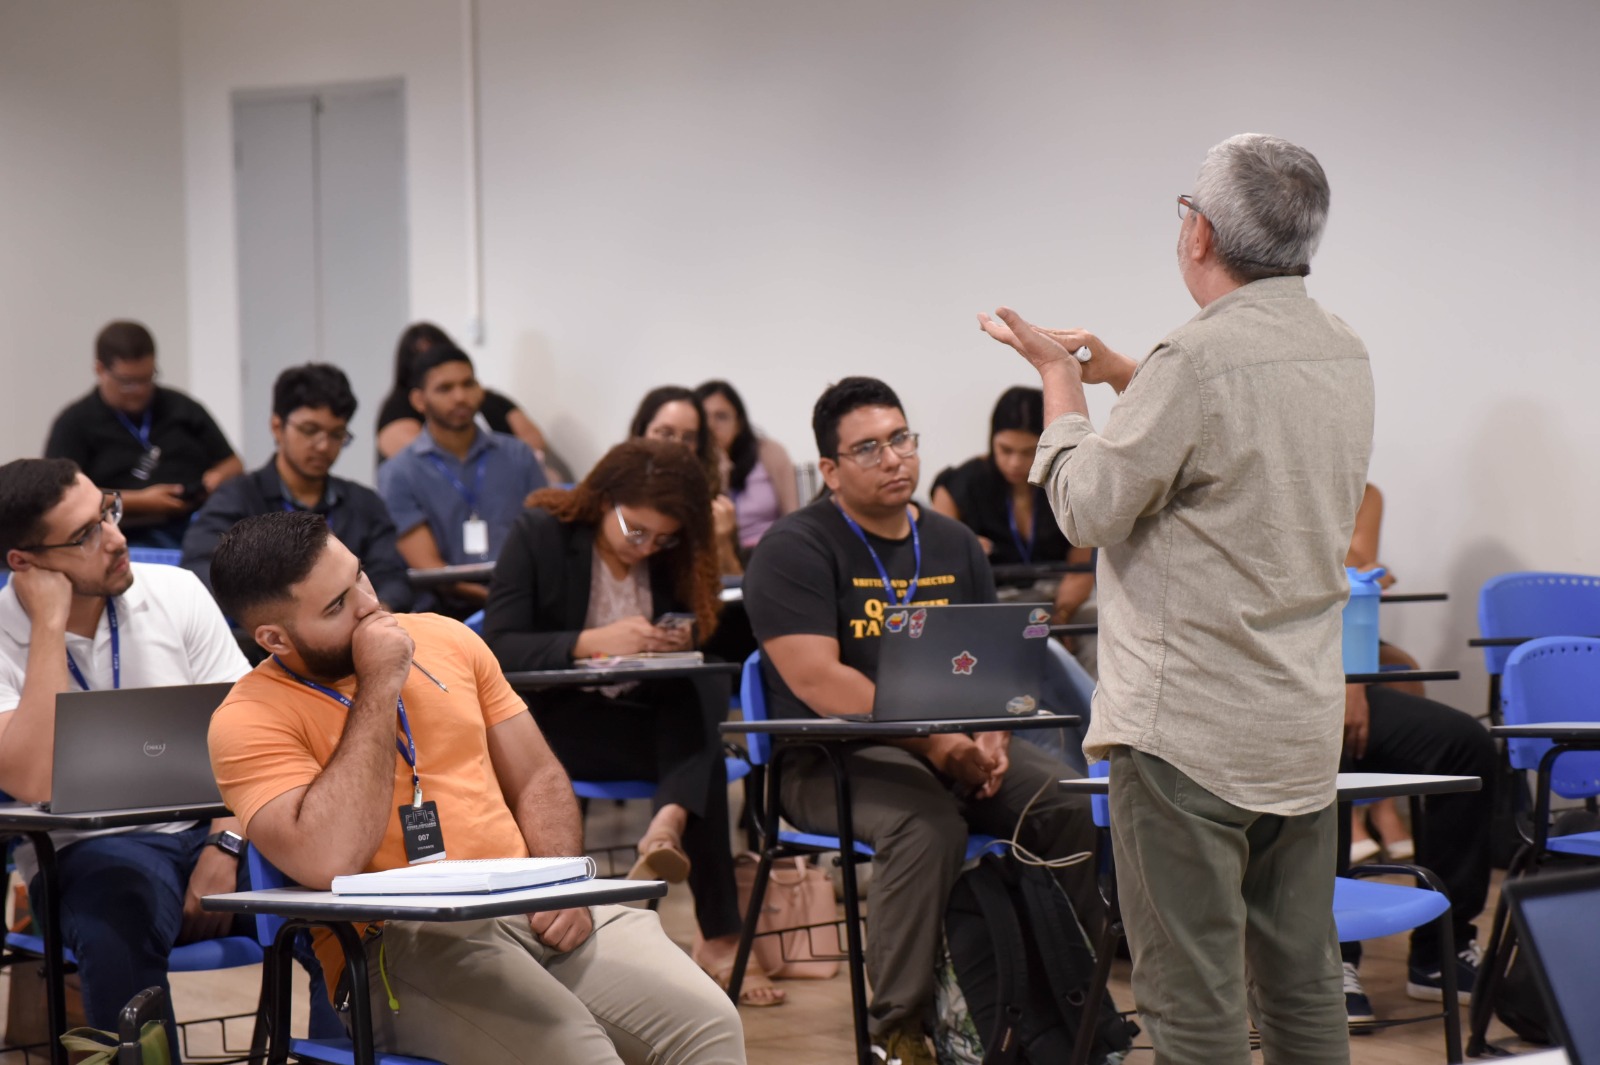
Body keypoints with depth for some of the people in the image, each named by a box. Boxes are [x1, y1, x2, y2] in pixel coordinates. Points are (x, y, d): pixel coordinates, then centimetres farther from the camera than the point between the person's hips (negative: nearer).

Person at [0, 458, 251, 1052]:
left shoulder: (174, 593, 5)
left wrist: (224, 848, -15)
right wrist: (50, 625, -17)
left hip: (207, 827, 3)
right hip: (88, 848, -3)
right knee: (116, 924, -39)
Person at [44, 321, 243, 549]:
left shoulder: (183, 408, 21)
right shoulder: (75, 424, 8)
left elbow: (233, 466, 27)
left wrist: (218, 478, 1)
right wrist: (138, 502, -11)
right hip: (133, 539, -4)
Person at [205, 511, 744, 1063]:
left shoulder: (446, 639, 13)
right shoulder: (249, 721, -5)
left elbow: (538, 779, 19)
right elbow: (328, 862, -21)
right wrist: (379, 688, -15)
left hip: (529, 911, 5)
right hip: (399, 944, -5)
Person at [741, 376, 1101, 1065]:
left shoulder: (955, 545, 15)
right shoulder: (796, 549, -5)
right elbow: (815, 679, -16)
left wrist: (992, 735, -11)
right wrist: (932, 741, -23)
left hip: (954, 749, 6)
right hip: (833, 761, -6)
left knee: (1068, 801, -19)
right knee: (929, 822, -36)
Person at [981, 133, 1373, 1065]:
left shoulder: (1200, 360, -19)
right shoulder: (1345, 354, 7)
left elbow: (1088, 508, -10)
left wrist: (1061, 378, 4)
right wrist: (1120, 376, 28)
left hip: (1189, 731, -8)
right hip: (1304, 720, 8)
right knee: (1304, 987, 13)